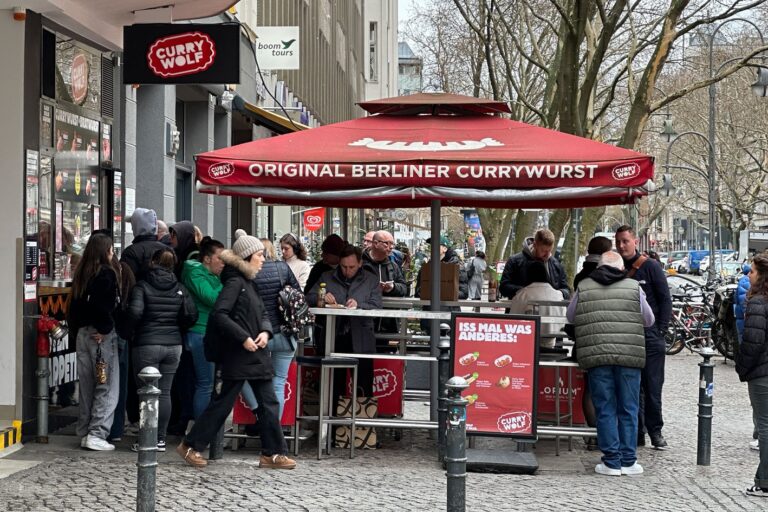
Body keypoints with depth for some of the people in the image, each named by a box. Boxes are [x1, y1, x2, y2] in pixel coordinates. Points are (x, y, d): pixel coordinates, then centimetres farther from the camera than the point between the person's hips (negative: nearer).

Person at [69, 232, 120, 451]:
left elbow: (75, 303, 13)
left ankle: (84, 433, 18)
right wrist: (105, 328, -13)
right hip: (101, 334, -8)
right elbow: (104, 305, -22)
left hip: (83, 333, 8)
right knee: (107, 386, -2)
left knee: (87, 385, 13)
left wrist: (77, 327, 16)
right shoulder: (106, 273, -12)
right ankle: (97, 434, -7)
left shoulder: (81, 273, 11)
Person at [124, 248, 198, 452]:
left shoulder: (142, 286, -6)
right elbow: (191, 315, 0)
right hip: (173, 345, 4)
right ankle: (160, 439, 12)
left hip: (147, 345, -4)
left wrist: (131, 330, 1)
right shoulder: (180, 289, 5)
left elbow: (135, 311, -18)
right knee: (165, 392, 9)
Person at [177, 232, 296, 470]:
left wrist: (265, 331, -3)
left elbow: (263, 313, 19)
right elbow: (219, 314, -21)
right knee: (221, 403, -1)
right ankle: (190, 445, 13)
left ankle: (273, 453, 11)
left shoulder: (249, 283, 17)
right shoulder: (235, 282, -12)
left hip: (256, 355, 9)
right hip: (237, 355, -9)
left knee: (269, 403, 6)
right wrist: (243, 338, -22)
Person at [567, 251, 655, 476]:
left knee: (605, 410, 6)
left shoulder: (583, 288, 5)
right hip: (629, 356, 0)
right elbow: (649, 320, 13)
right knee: (628, 409, 9)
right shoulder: (634, 288, 4)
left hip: (595, 356, 0)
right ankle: (628, 461, 13)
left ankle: (611, 462, 7)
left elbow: (571, 317, 16)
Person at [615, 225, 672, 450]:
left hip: (650, 337, -3)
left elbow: (665, 300, 0)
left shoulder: (650, 267, 0)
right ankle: (636, 432, 12)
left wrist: (661, 330, -8)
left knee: (652, 387, 0)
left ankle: (655, 431, 10)